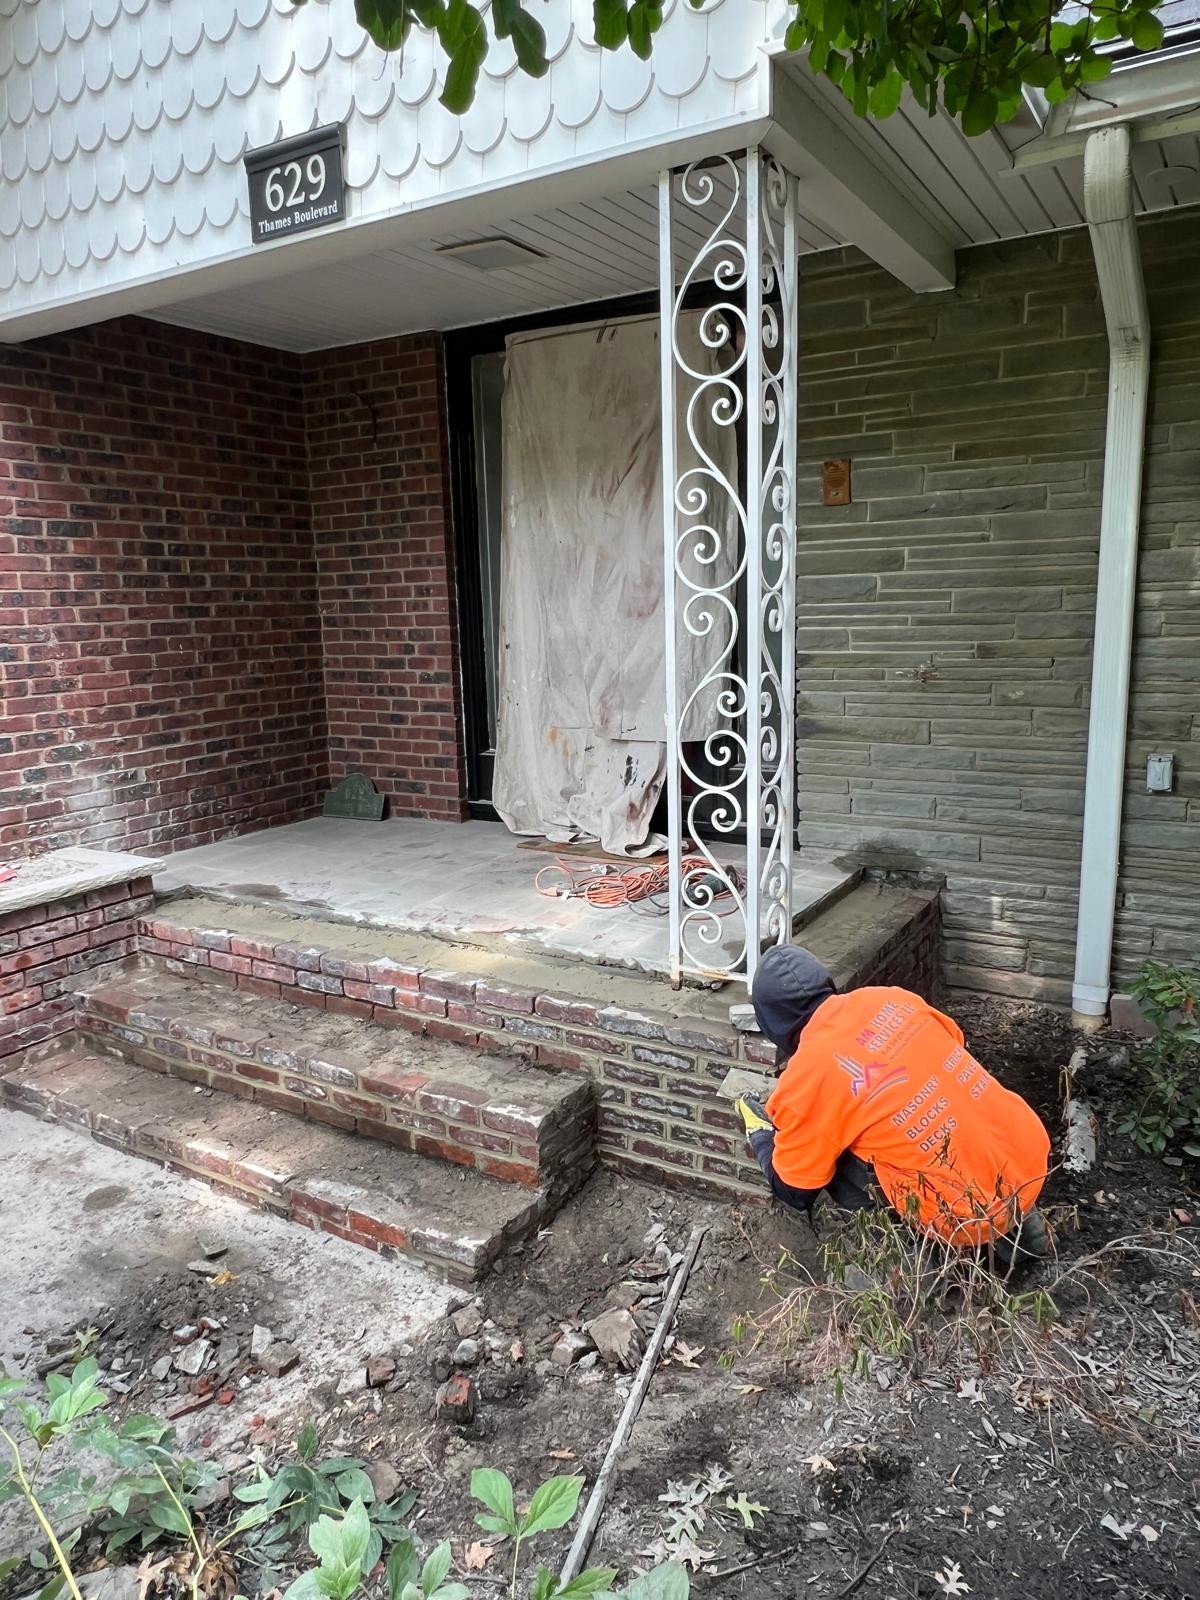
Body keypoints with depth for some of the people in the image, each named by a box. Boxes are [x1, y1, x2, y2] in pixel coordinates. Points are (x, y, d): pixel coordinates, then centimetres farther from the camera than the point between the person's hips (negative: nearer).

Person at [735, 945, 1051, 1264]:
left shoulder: (807, 1078, -14)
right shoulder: (890, 999, 1)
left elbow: (794, 1190, 1)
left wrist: (758, 1130, 19)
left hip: (978, 1209, -7)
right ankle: (1013, 1220, 21)